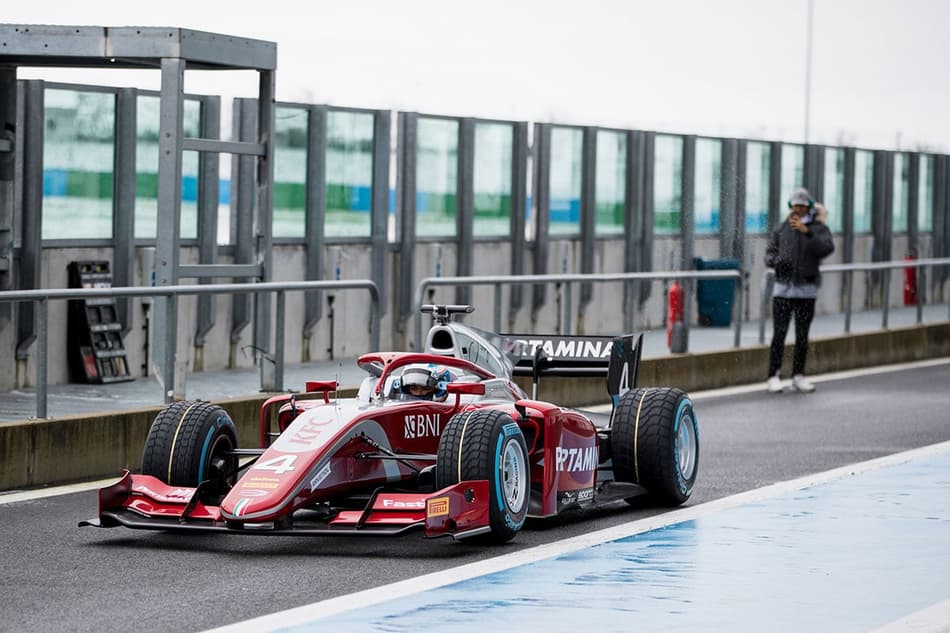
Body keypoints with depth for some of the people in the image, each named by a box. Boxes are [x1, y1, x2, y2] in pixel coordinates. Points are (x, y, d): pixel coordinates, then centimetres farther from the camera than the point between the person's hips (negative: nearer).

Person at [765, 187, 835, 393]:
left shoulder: (819, 228, 2)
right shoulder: (781, 229, 9)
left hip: (807, 291, 0)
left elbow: (827, 248, -16)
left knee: (802, 336, 5)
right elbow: (769, 253, 9)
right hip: (783, 289, 0)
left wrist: (807, 232, -27)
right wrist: (776, 261, -14)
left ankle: (798, 376, 13)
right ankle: (774, 376, -2)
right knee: (779, 334, -5)